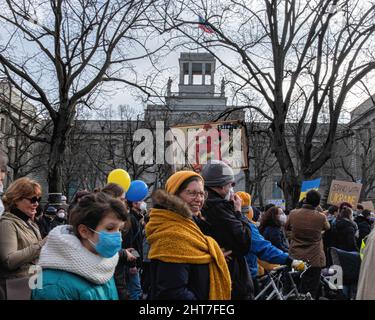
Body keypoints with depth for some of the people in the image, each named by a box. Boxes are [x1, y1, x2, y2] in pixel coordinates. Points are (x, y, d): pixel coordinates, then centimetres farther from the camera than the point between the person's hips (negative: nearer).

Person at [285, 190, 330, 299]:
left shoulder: (293, 213, -7)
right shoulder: (321, 217, -13)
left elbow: (286, 228, 12)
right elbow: (327, 227, 11)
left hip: (295, 258, 2)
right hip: (314, 259, -2)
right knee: (311, 292, 5)